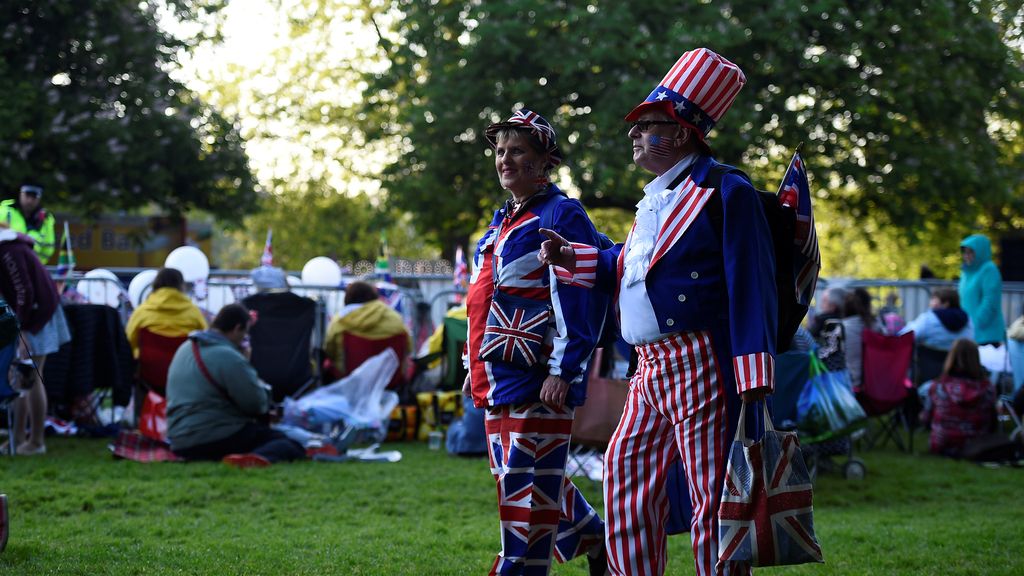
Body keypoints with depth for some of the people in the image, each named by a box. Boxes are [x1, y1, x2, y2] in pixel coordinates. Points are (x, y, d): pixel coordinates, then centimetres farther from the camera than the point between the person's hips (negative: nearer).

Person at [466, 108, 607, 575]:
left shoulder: (561, 216, -8)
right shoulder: (502, 222, 20)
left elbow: (578, 300, -15)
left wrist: (563, 371, -20)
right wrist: (475, 368, 23)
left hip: (537, 378, -9)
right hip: (499, 377, 9)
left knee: (526, 479, -7)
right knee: (526, 476, 14)